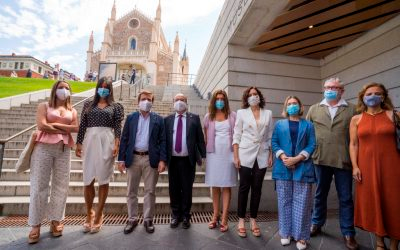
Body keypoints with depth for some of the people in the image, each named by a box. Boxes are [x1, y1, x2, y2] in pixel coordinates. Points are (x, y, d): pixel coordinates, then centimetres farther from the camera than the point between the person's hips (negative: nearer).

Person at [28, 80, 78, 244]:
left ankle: (55, 220, 15)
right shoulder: (44, 106, 8)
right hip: (44, 147, -2)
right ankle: (35, 225, 9)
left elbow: (76, 128, -1)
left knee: (61, 185, 4)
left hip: (64, 150, 3)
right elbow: (42, 125, -8)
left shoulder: (72, 110, 16)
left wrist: (55, 124, -8)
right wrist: (65, 130, -4)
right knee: (39, 185, 0)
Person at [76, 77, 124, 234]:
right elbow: (82, 125, 11)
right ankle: (89, 214, 24)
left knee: (103, 179, 2)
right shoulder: (88, 105, 15)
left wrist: (116, 145, -13)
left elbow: (117, 127, -1)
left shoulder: (115, 106, 9)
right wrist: (78, 144, 5)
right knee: (88, 180, 4)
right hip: (90, 141, 2)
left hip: (106, 142, -2)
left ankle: (98, 215, 16)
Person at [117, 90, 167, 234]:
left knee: (150, 191, 7)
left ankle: (148, 219, 23)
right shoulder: (130, 118, 8)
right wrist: (121, 159, -2)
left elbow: (162, 141, -1)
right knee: (131, 191, 11)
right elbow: (124, 139, 5)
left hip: (151, 159, -1)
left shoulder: (158, 119, 4)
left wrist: (162, 160, -10)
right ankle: (132, 219, 27)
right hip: (133, 158, 2)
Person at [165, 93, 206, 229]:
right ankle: (175, 215, 30)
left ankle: (185, 216, 26)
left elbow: (200, 138, 1)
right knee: (174, 189, 12)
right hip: (172, 160, 2)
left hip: (188, 160, -2)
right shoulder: (167, 119, 8)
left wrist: (203, 156, -4)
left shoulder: (194, 118, 3)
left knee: (187, 189, 8)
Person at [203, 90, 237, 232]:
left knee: (226, 186, 3)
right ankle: (215, 216, 22)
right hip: (213, 153, 2)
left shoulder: (233, 116, 3)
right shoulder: (208, 117, 7)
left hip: (228, 153, -1)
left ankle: (224, 219, 11)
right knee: (215, 185, 9)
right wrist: (204, 153, 6)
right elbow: (206, 137, 10)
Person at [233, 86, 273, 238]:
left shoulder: (268, 113, 10)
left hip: (262, 155, 2)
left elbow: (270, 136, 9)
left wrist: (271, 155, 3)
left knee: (257, 188, 8)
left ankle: (253, 221, 22)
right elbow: (236, 136, -1)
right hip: (245, 155, -2)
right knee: (244, 187, 3)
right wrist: (235, 156, -7)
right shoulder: (241, 113, 3)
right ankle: (241, 221, 17)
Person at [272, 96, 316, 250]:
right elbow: (274, 143, 4)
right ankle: (285, 233, 19)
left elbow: (312, 145, 1)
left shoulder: (308, 125, 12)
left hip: (302, 168, 0)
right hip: (283, 167, 1)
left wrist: (297, 158, -13)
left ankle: (301, 236, 14)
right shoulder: (279, 124, 14)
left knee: (301, 202, 2)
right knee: (284, 201, 7)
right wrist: (283, 156, -13)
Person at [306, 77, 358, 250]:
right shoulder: (314, 109, 7)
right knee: (320, 195, 16)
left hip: (343, 160, -1)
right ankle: (316, 224, 33)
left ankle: (348, 233, 25)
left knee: (345, 198, 10)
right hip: (321, 159, 2)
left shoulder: (352, 109, 3)